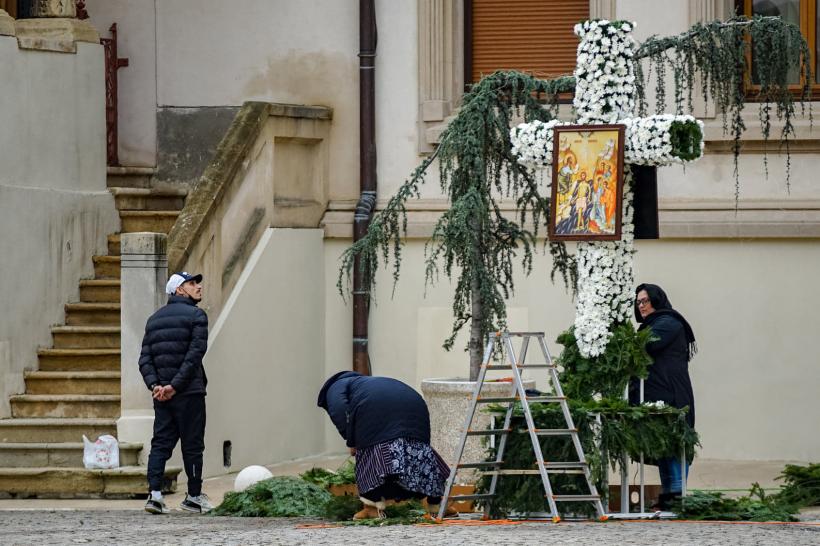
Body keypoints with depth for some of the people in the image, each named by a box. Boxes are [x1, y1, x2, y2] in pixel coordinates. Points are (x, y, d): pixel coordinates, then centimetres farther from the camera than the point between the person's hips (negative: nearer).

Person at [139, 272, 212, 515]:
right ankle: (194, 496, 10)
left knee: (160, 444, 5)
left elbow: (145, 358, 7)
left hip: (161, 394, 6)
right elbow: (194, 354, -15)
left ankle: (155, 493, -8)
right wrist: (175, 386, -15)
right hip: (189, 393, -6)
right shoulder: (196, 316, -4)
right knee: (192, 445, 3)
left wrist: (154, 385, -3)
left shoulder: (154, 319, 16)